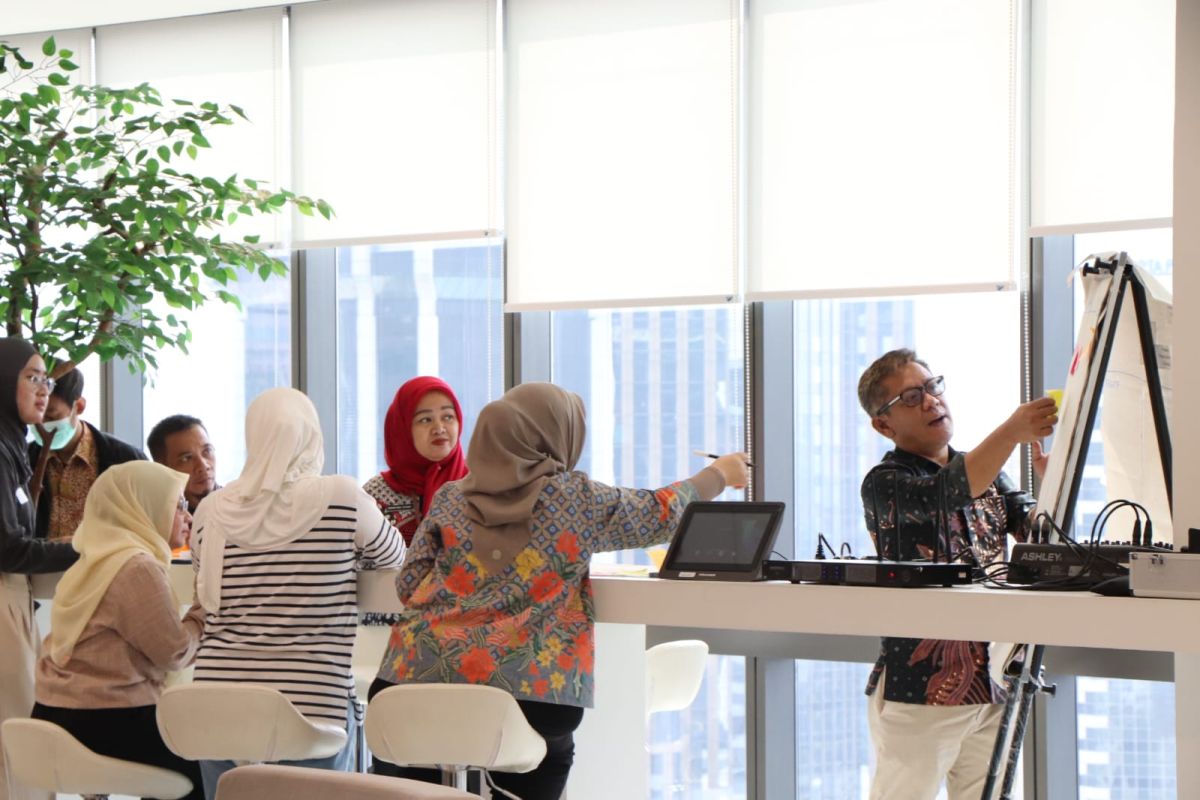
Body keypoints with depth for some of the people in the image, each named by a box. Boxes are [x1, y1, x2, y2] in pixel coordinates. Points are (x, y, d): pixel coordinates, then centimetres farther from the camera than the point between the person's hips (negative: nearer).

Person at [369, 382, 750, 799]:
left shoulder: (450, 497, 11)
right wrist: (719, 474, 35)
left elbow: (409, 584, 12)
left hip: (421, 679, 3)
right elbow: (662, 514, 18)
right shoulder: (577, 499, 4)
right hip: (528, 692, -2)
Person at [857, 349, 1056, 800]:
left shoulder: (987, 474, 14)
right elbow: (946, 493, -25)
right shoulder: (885, 483, -6)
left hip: (992, 682, 6)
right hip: (920, 689, -6)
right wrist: (1013, 430, -38)